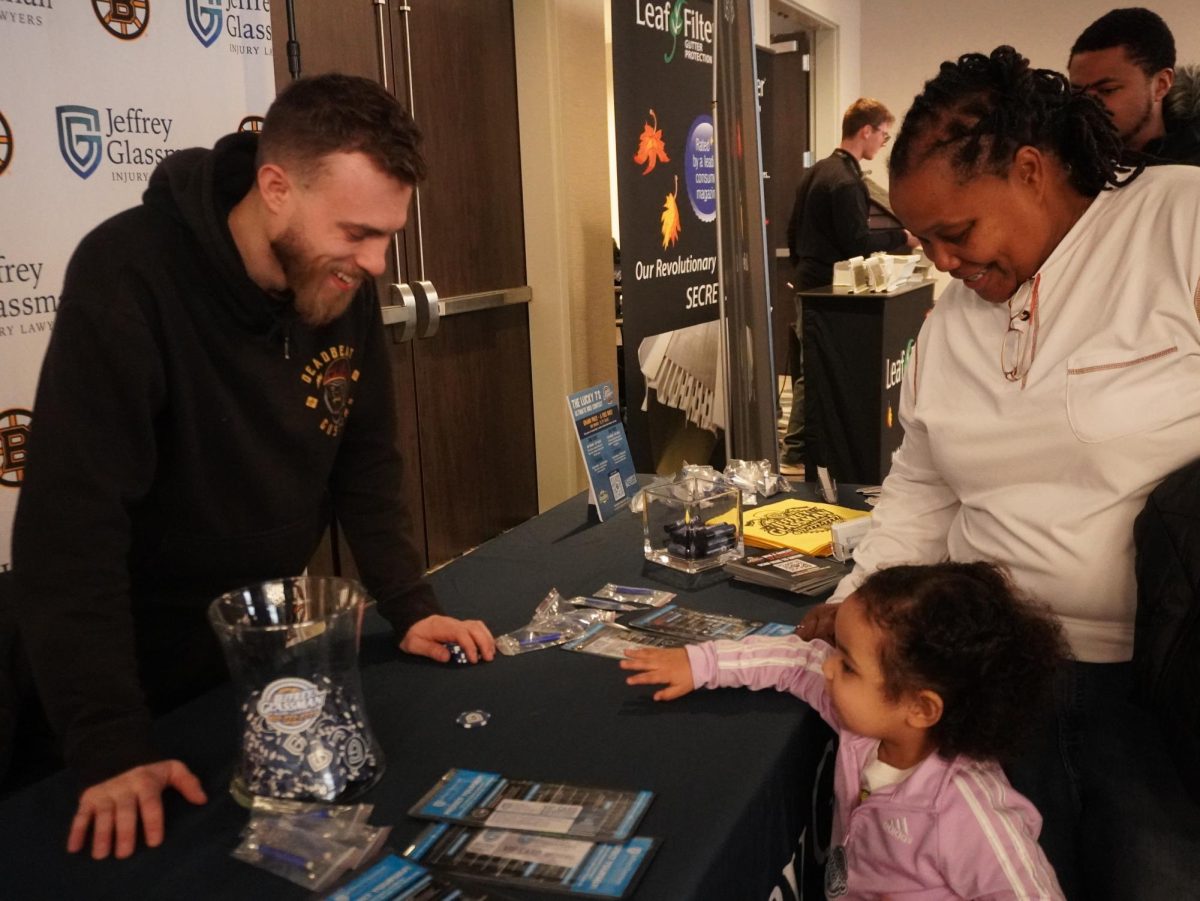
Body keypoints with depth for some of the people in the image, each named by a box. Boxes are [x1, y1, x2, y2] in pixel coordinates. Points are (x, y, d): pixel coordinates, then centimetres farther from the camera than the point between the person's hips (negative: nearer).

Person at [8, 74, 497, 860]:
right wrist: (110, 744, -35)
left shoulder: (343, 282, -9)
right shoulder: (128, 278, -29)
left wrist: (411, 608, -10)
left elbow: (367, 461, -1)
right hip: (146, 661, -5)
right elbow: (72, 521, -32)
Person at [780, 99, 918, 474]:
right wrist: (903, 237, -9)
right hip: (829, 288, -10)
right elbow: (856, 242, -19)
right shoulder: (846, 181, -17)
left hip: (808, 284, 10)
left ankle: (798, 449, 19)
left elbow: (794, 231, 18)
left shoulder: (815, 172, 13)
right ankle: (796, 454, 0)